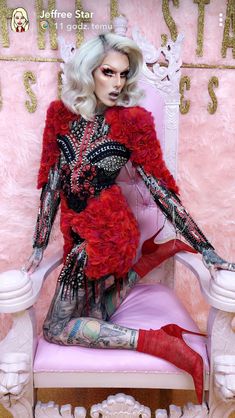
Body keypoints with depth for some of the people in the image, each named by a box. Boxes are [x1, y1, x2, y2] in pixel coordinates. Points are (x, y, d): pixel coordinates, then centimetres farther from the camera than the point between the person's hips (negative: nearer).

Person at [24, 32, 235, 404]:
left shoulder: (132, 120, -10)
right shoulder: (60, 114, 1)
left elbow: (160, 189, -10)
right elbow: (52, 182, 2)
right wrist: (39, 247, 2)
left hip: (108, 233, -6)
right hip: (76, 233, 6)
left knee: (57, 328, -2)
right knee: (91, 315, 21)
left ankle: (150, 339, 2)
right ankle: (160, 251, 25)